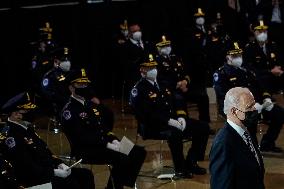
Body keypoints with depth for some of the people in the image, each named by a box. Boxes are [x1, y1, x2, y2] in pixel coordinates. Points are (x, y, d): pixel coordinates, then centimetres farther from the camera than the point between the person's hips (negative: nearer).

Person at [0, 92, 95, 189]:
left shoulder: (27, 128, 13)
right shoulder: (10, 136, -17)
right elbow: (27, 167, -23)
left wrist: (59, 164, 2)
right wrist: (54, 172, -22)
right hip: (32, 178, -10)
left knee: (86, 174, 1)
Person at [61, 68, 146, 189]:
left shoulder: (92, 105, 19)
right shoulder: (69, 111, -9)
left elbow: (105, 127, 19)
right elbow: (82, 137, -19)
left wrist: (114, 140, -2)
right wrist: (107, 145, -23)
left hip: (105, 144, 9)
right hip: (85, 150, -9)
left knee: (139, 152, -3)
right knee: (121, 159, -31)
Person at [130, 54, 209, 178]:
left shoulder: (163, 84, 19)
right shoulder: (138, 90, -7)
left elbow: (177, 103, 18)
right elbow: (146, 114, -19)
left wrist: (181, 117, -4)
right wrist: (168, 121, -25)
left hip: (173, 120, 8)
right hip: (153, 126, -8)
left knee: (203, 127, -2)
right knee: (175, 133, -39)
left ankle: (191, 163, 5)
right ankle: (180, 169, -21)